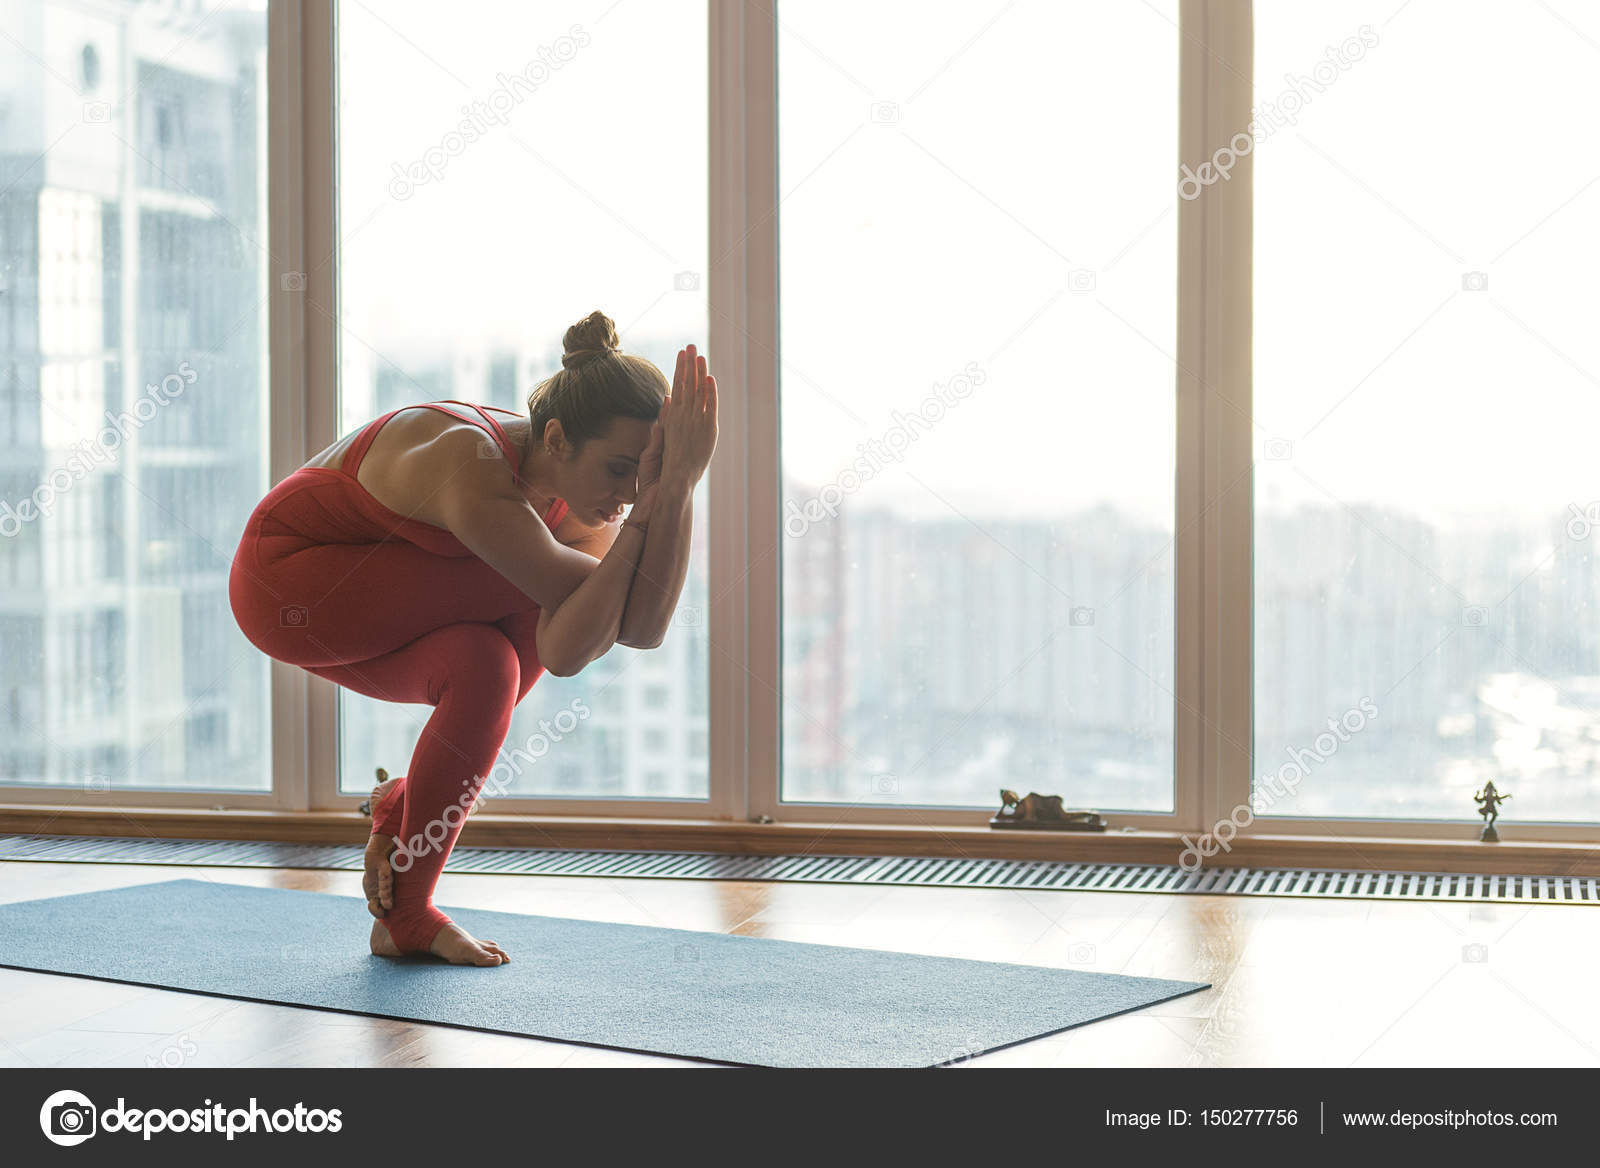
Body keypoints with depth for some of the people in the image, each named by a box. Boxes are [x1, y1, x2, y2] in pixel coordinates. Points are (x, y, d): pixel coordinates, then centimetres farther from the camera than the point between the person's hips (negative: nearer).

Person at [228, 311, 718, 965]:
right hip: (286, 577, -7)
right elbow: (579, 633, -34)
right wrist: (649, 502, -38)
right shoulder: (476, 473, -35)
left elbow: (643, 628, -26)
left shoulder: (579, 498, -13)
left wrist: (676, 488, -35)